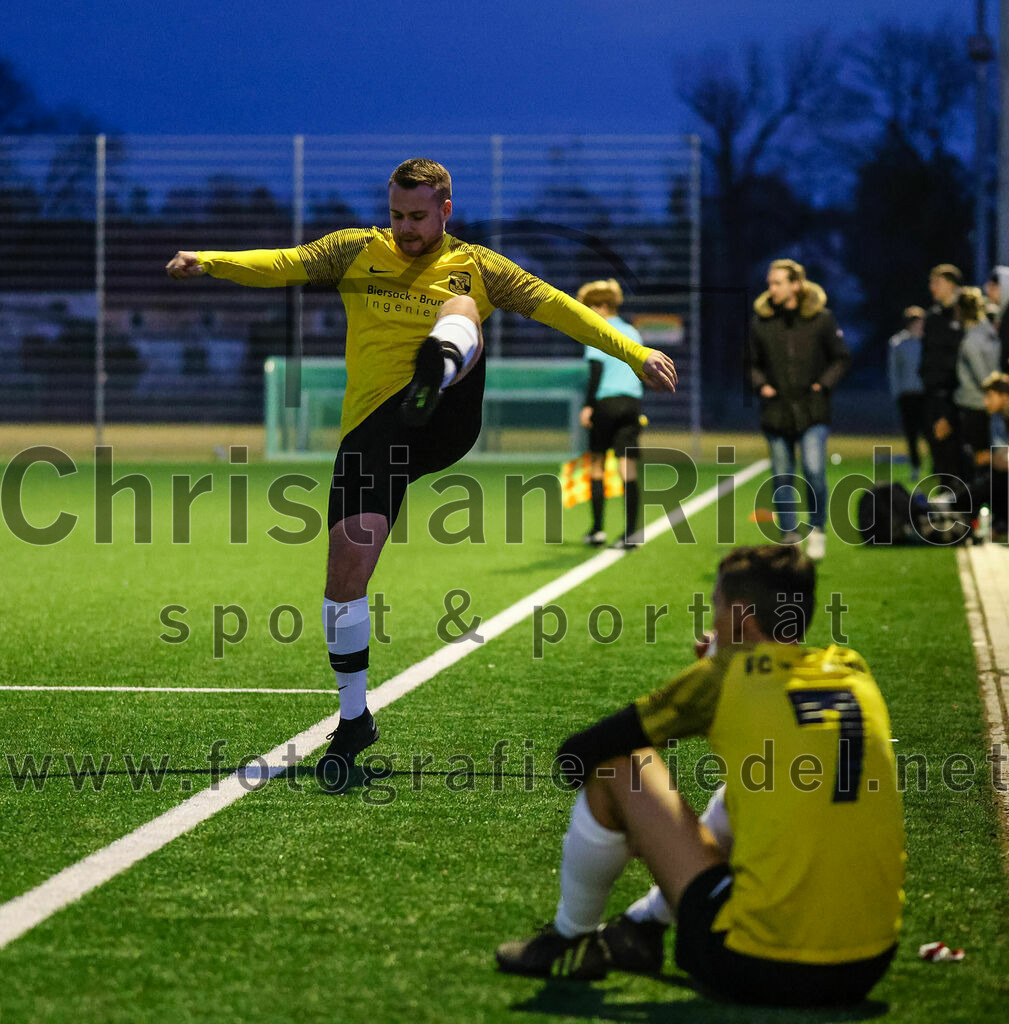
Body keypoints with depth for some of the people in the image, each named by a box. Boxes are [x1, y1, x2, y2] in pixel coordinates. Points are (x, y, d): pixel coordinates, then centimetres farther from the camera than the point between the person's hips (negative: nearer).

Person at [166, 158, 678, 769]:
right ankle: (355, 718, 7)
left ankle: (437, 374, -60)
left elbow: (555, 307, 10)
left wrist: (636, 354, 3)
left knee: (458, 309, -23)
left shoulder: (475, 267, 14)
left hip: (447, 421, -1)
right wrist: (207, 261, -13)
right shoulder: (357, 251, 14)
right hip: (374, 427, 1)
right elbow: (282, 265, 3)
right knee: (347, 564, -8)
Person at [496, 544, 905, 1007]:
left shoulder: (728, 676, -5)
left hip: (759, 967, -6)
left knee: (616, 768, 5)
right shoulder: (853, 671, 8)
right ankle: (641, 927, 46)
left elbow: (577, 757, 1)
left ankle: (568, 938, 26)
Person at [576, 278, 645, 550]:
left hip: (605, 402, -4)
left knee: (597, 464, 9)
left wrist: (588, 406, -15)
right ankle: (631, 531, -7)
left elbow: (596, 371, -15)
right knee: (628, 466, 0)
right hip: (632, 402, 4)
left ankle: (597, 529, 10)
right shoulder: (633, 333, 13)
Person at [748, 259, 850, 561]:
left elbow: (841, 358, 7)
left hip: (812, 411, -2)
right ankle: (789, 538, 15)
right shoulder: (760, 321, 4)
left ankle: (817, 530, 5)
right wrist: (761, 385, -1)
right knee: (782, 478, 4)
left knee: (814, 470, -15)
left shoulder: (821, 318, -2)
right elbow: (752, 363, 16)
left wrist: (824, 384, -5)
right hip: (776, 411, 2)